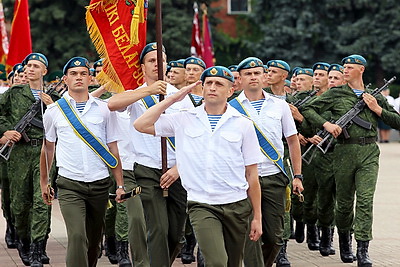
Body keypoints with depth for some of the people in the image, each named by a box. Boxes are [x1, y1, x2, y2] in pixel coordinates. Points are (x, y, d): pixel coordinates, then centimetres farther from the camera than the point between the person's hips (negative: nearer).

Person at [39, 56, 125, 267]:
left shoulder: (104, 110, 5)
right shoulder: (54, 111, 4)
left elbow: (113, 149, 7)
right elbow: (48, 147, 17)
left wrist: (120, 184, 2)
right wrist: (43, 182, 20)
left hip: (99, 184, 2)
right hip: (69, 186, -2)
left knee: (94, 241, 12)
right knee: (77, 236, -19)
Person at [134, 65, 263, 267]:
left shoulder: (243, 124, 6)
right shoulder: (184, 120, 6)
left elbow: (251, 174, 7)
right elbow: (141, 125, 1)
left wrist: (257, 217, 5)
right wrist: (174, 98, 2)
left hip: (237, 205, 2)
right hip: (201, 206, -2)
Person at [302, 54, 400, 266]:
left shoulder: (375, 97, 13)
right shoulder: (336, 94, 8)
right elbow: (308, 110, 6)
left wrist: (378, 109, 0)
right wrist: (326, 124, -8)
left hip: (369, 152, 0)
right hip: (344, 151, 0)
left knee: (365, 199, -11)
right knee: (344, 201, 6)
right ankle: (344, 239, 31)